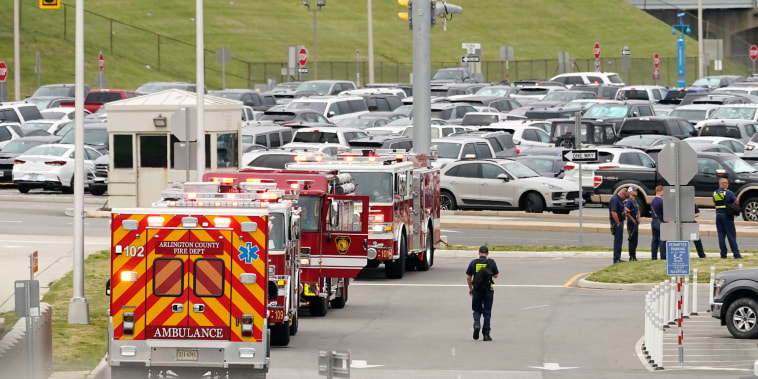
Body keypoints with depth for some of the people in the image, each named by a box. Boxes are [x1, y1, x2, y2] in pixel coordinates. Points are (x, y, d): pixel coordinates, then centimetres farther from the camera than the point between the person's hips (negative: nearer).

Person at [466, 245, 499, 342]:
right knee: (487, 312, 6)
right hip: (488, 290, 0)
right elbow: (496, 276, 6)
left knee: (477, 310, 13)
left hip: (477, 290, 0)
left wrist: (470, 288, 15)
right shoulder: (491, 263, -4)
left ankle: (476, 325, -14)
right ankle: (486, 334, 5)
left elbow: (468, 277, 2)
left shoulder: (473, 263, -2)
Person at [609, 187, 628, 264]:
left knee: (619, 241, 14)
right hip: (616, 223, -10)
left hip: (619, 222, 10)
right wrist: (618, 223, -20)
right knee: (617, 241, -7)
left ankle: (618, 259, 20)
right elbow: (613, 212, -24)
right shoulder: (615, 199, -17)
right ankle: (616, 259, -4)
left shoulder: (619, 199, 15)